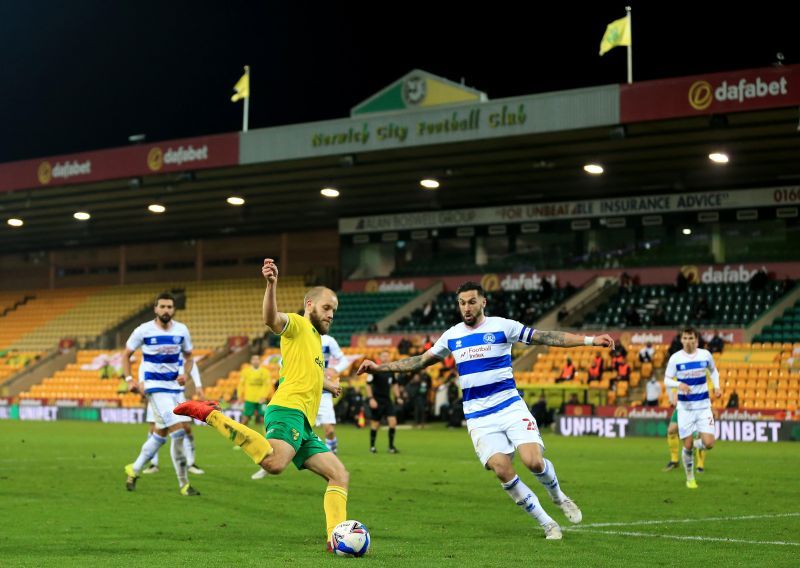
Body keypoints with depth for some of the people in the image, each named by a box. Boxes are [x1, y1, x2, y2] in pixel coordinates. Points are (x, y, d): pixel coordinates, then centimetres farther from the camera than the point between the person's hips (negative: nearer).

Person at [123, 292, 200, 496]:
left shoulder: (182, 330, 0)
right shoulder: (143, 331, -9)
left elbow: (189, 357, 13)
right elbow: (126, 355, 3)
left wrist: (185, 373, -7)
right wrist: (129, 379, -8)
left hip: (175, 386, 5)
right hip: (154, 386, -5)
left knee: (161, 433, 13)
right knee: (178, 431, -17)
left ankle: (134, 470, 33)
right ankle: (184, 484, -11)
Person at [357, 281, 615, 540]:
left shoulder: (502, 326, -1)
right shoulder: (451, 336, 9)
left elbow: (547, 337, -4)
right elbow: (421, 361, 19)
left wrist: (590, 340, -12)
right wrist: (379, 367, 16)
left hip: (511, 407, -2)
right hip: (478, 418, 2)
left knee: (534, 461, -20)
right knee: (502, 469, -16)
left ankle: (558, 496, 16)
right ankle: (546, 523, 0)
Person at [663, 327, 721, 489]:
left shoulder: (705, 355, -1)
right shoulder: (675, 358, -8)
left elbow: (713, 371, 17)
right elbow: (667, 380, -4)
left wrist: (716, 386, 1)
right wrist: (679, 384, -25)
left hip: (703, 406, 2)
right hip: (685, 407, -2)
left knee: (708, 443, -10)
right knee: (687, 446, -1)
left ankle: (695, 444, 27)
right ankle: (690, 478, 21)